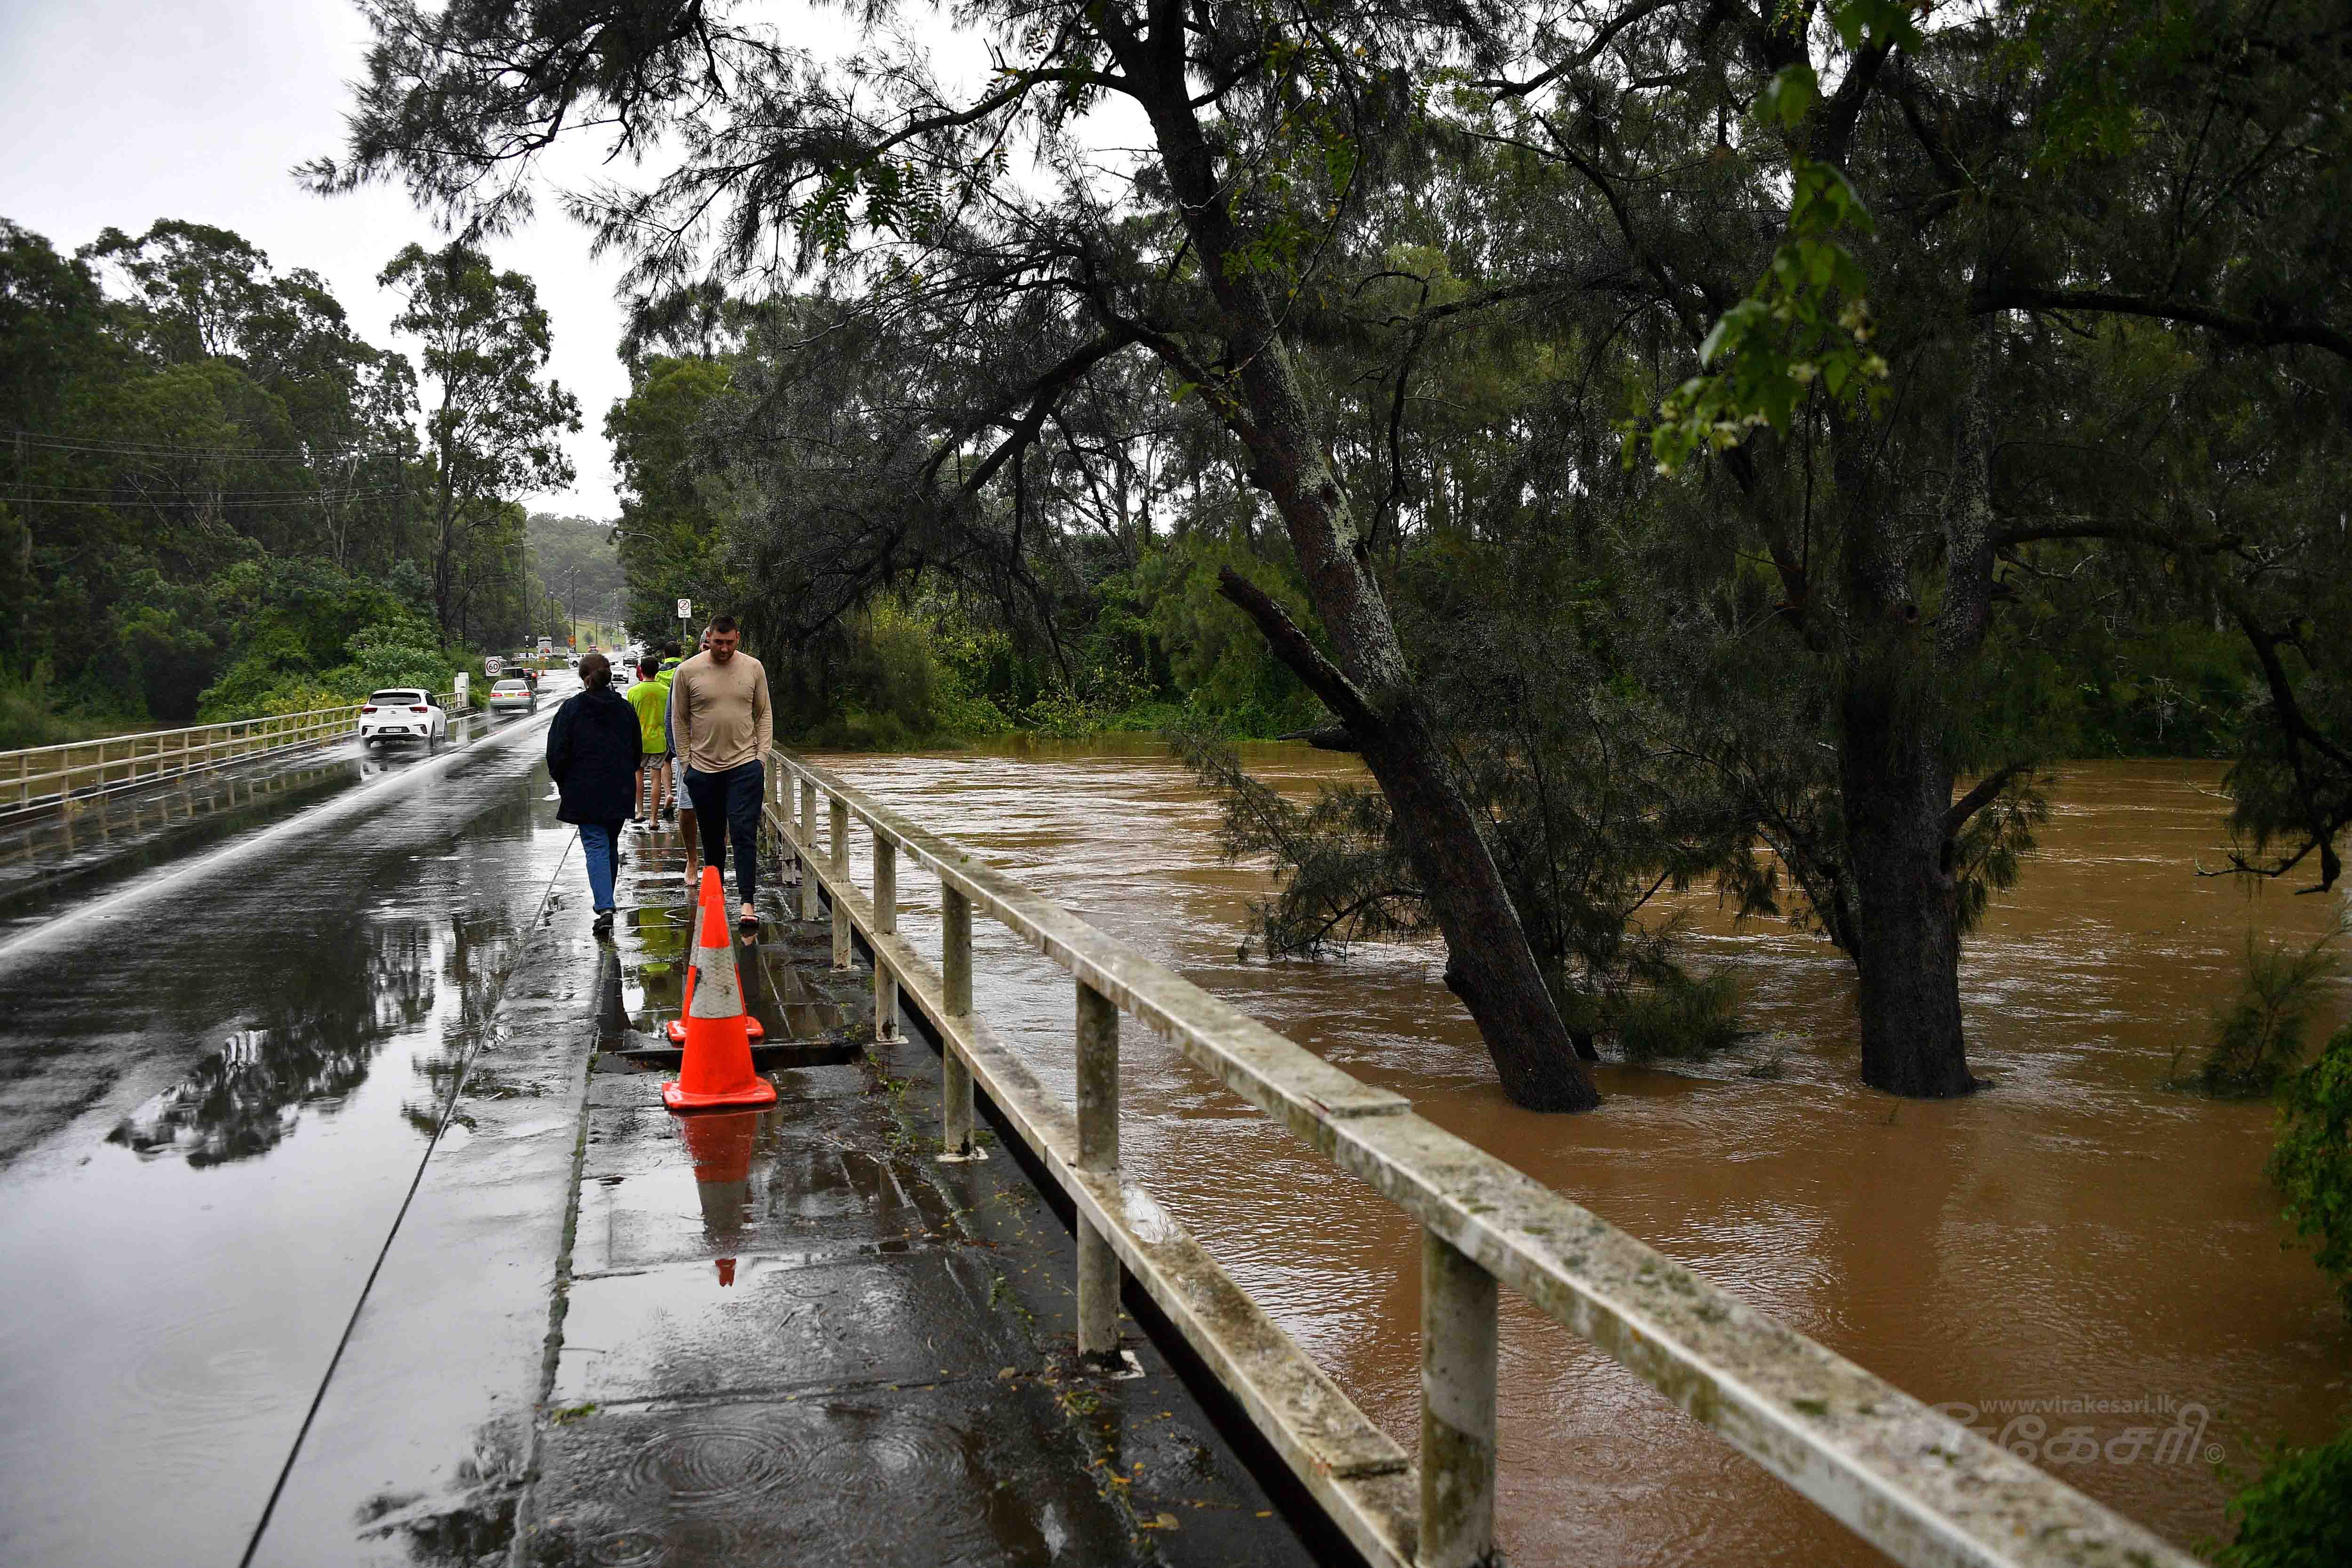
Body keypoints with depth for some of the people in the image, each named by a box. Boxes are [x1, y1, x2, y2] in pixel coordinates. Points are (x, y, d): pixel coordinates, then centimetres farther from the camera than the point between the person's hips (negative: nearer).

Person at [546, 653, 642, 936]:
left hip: (586, 792, -4)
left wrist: (563, 783, 9)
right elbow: (638, 751, 10)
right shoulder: (625, 709, 3)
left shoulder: (571, 709, -8)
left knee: (596, 846, -5)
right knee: (611, 844, 18)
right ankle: (606, 900, 31)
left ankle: (605, 908, -19)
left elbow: (558, 753, -7)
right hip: (620, 792, 4)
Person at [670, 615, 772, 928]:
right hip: (704, 769, 1)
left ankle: (747, 902, -10)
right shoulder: (688, 671, -1)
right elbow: (679, 720, 6)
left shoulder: (754, 668, 3)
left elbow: (764, 715, 10)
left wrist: (762, 756, 1)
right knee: (713, 838, 10)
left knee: (744, 834, -8)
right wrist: (686, 763, 2)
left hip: (745, 766, 0)